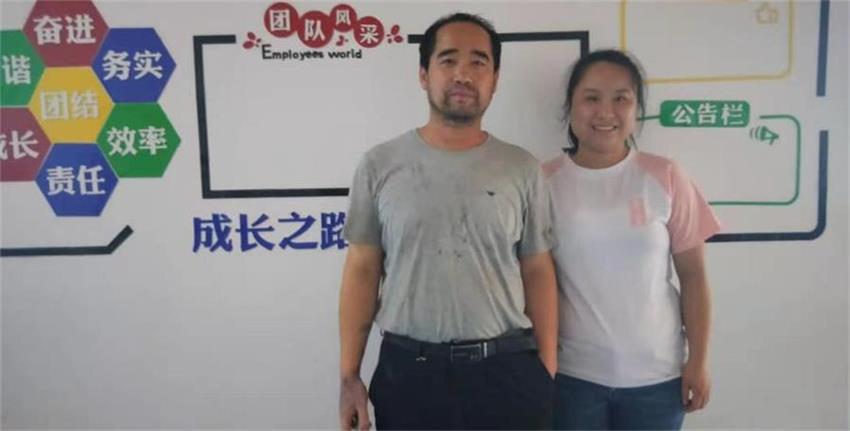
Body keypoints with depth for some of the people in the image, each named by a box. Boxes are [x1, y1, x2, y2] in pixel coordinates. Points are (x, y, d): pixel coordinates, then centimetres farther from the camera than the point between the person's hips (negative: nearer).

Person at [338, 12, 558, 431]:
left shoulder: (522, 169, 1)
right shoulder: (379, 165, -1)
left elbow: (537, 272, 4)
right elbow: (362, 271, 0)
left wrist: (547, 373, 1)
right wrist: (349, 376, -2)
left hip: (508, 370, 1)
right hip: (407, 370, 0)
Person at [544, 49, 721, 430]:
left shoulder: (665, 177, -6)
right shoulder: (546, 182, -6)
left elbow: (693, 276, -1)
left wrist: (698, 362, -1)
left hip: (656, 376, 1)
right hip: (571, 375, 0)